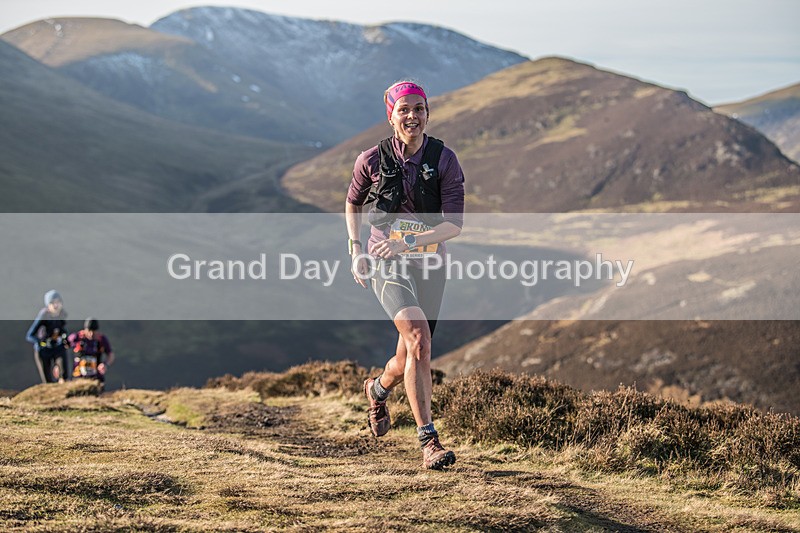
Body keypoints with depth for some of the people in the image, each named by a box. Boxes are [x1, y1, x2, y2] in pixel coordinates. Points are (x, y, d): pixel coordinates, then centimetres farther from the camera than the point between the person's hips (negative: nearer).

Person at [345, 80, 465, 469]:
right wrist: (355, 248, 1)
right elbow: (352, 203, 13)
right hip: (385, 263, -2)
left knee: (409, 358, 12)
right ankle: (428, 440, -23)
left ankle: (378, 389, 49)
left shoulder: (445, 160, -7)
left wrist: (408, 242, -25)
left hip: (428, 264, 2)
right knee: (419, 339, -25)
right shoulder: (373, 159, -6)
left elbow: (454, 225, -13)